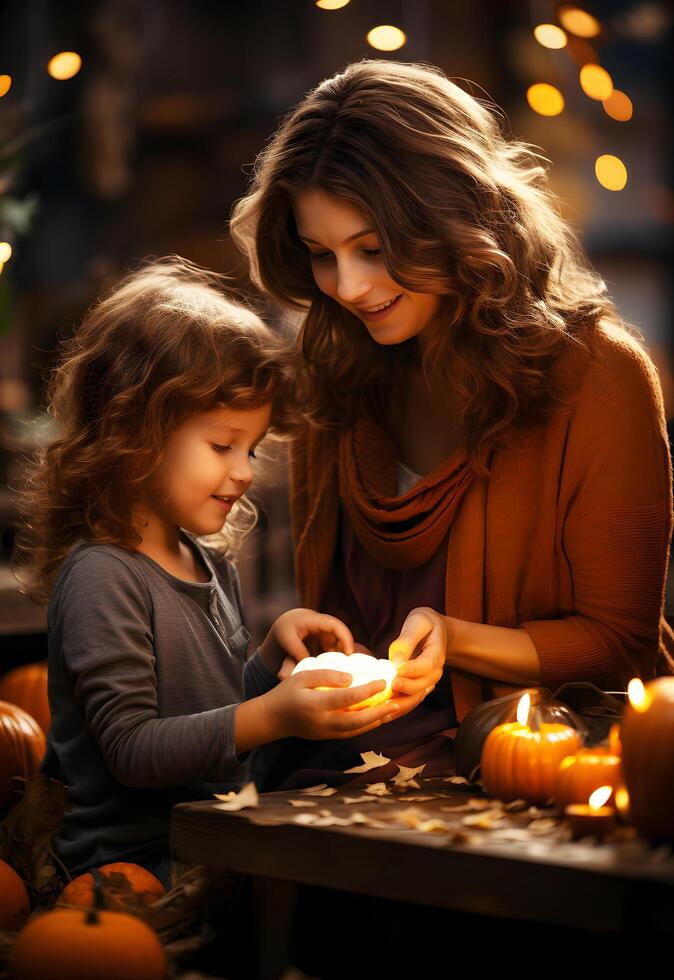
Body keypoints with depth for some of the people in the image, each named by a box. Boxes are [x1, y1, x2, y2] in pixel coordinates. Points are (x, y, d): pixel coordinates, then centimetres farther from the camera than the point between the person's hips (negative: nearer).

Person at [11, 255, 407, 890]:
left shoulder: (213, 564, 14)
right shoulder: (101, 577, -15)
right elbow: (132, 750, -19)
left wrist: (276, 648, 5)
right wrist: (272, 717, -26)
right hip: (137, 857, -8)